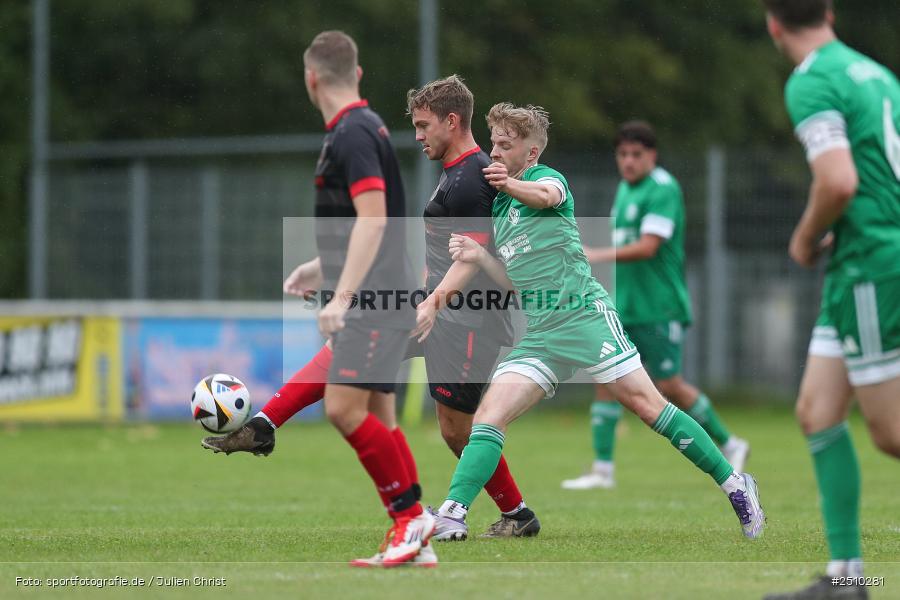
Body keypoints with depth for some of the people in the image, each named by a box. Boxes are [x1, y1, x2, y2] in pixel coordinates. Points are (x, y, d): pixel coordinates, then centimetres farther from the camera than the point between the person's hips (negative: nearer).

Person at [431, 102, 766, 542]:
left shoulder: (546, 177, -1)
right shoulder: (499, 208, 21)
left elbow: (548, 195, -28)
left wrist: (511, 184, -52)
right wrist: (479, 257, 3)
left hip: (584, 317, -6)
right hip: (538, 336, 7)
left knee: (647, 405, -7)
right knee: (489, 416, -9)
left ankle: (734, 484, 2)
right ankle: (452, 514, -15)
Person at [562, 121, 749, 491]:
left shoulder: (662, 189, -13)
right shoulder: (625, 188, 14)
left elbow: (647, 247, -22)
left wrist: (598, 256, -22)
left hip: (658, 308, -8)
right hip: (622, 306, 8)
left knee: (669, 386, -4)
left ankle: (729, 446, 14)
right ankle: (602, 469, 1)